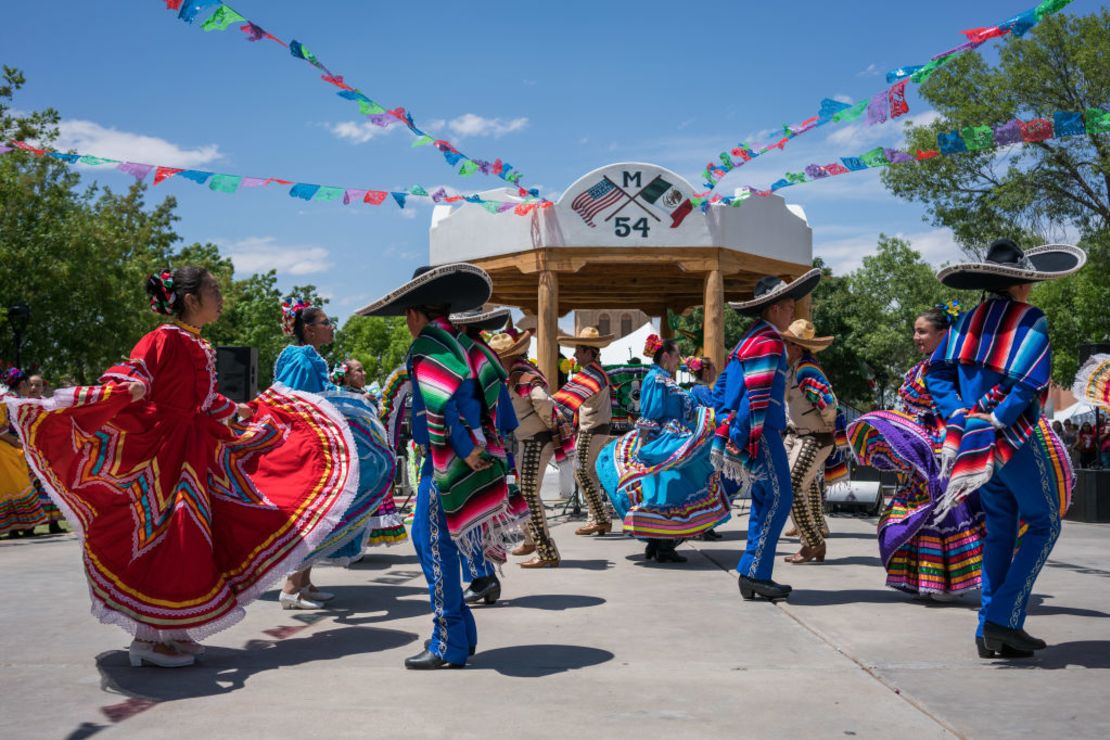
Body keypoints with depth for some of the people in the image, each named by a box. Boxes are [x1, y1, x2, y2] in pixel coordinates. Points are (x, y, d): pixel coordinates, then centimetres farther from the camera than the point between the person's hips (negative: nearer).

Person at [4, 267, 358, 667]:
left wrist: (243, 412, 35)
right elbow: (125, 380, -21)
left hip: (197, 450, 9)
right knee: (164, 540, -7)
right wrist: (129, 389, -42)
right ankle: (148, 638, 3)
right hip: (163, 448, -9)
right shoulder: (164, 339, -12)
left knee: (191, 540, 10)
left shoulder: (202, 349, 13)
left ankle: (170, 631, 19)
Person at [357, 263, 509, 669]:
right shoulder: (459, 343, 14)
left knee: (436, 547, 0)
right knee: (426, 538, 18)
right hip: (471, 456, 9)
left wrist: (464, 451, -19)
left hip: (446, 463, -9)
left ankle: (448, 646, 7)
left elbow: (441, 406, -25)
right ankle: (460, 630, 24)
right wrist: (486, 447, 16)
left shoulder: (426, 347, -12)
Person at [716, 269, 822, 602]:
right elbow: (758, 395, -20)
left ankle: (753, 576, 13)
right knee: (778, 499, -7)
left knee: (764, 500, 12)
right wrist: (754, 439, -22)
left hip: (742, 431, 10)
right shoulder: (768, 342, -12)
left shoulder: (751, 338, 18)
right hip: (760, 432, -10)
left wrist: (733, 427, 22)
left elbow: (726, 381, 22)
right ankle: (754, 572, -7)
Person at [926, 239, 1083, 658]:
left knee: (1000, 529, 14)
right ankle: (1004, 619, -2)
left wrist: (961, 416, -3)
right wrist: (995, 423, -16)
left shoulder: (968, 322, 8)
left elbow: (936, 374, 3)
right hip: (1017, 440, -6)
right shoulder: (1032, 322, -9)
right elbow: (1028, 385, -21)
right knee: (1044, 523, 8)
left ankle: (990, 631, 14)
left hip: (975, 440, 6)